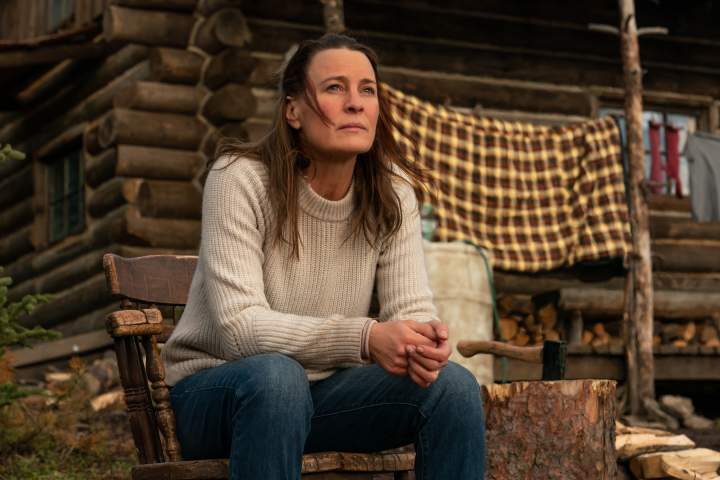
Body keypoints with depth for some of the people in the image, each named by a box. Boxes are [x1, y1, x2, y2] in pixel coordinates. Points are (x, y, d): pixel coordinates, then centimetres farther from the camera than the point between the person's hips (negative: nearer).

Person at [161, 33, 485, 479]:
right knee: (276, 376, -38)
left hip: (322, 389, 4)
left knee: (453, 385, -20)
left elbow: (411, 307, -8)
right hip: (217, 389, -4)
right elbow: (240, 326, -28)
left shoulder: (391, 191, -4)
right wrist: (364, 338, -41)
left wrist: (424, 342, -34)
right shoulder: (240, 179, -18)